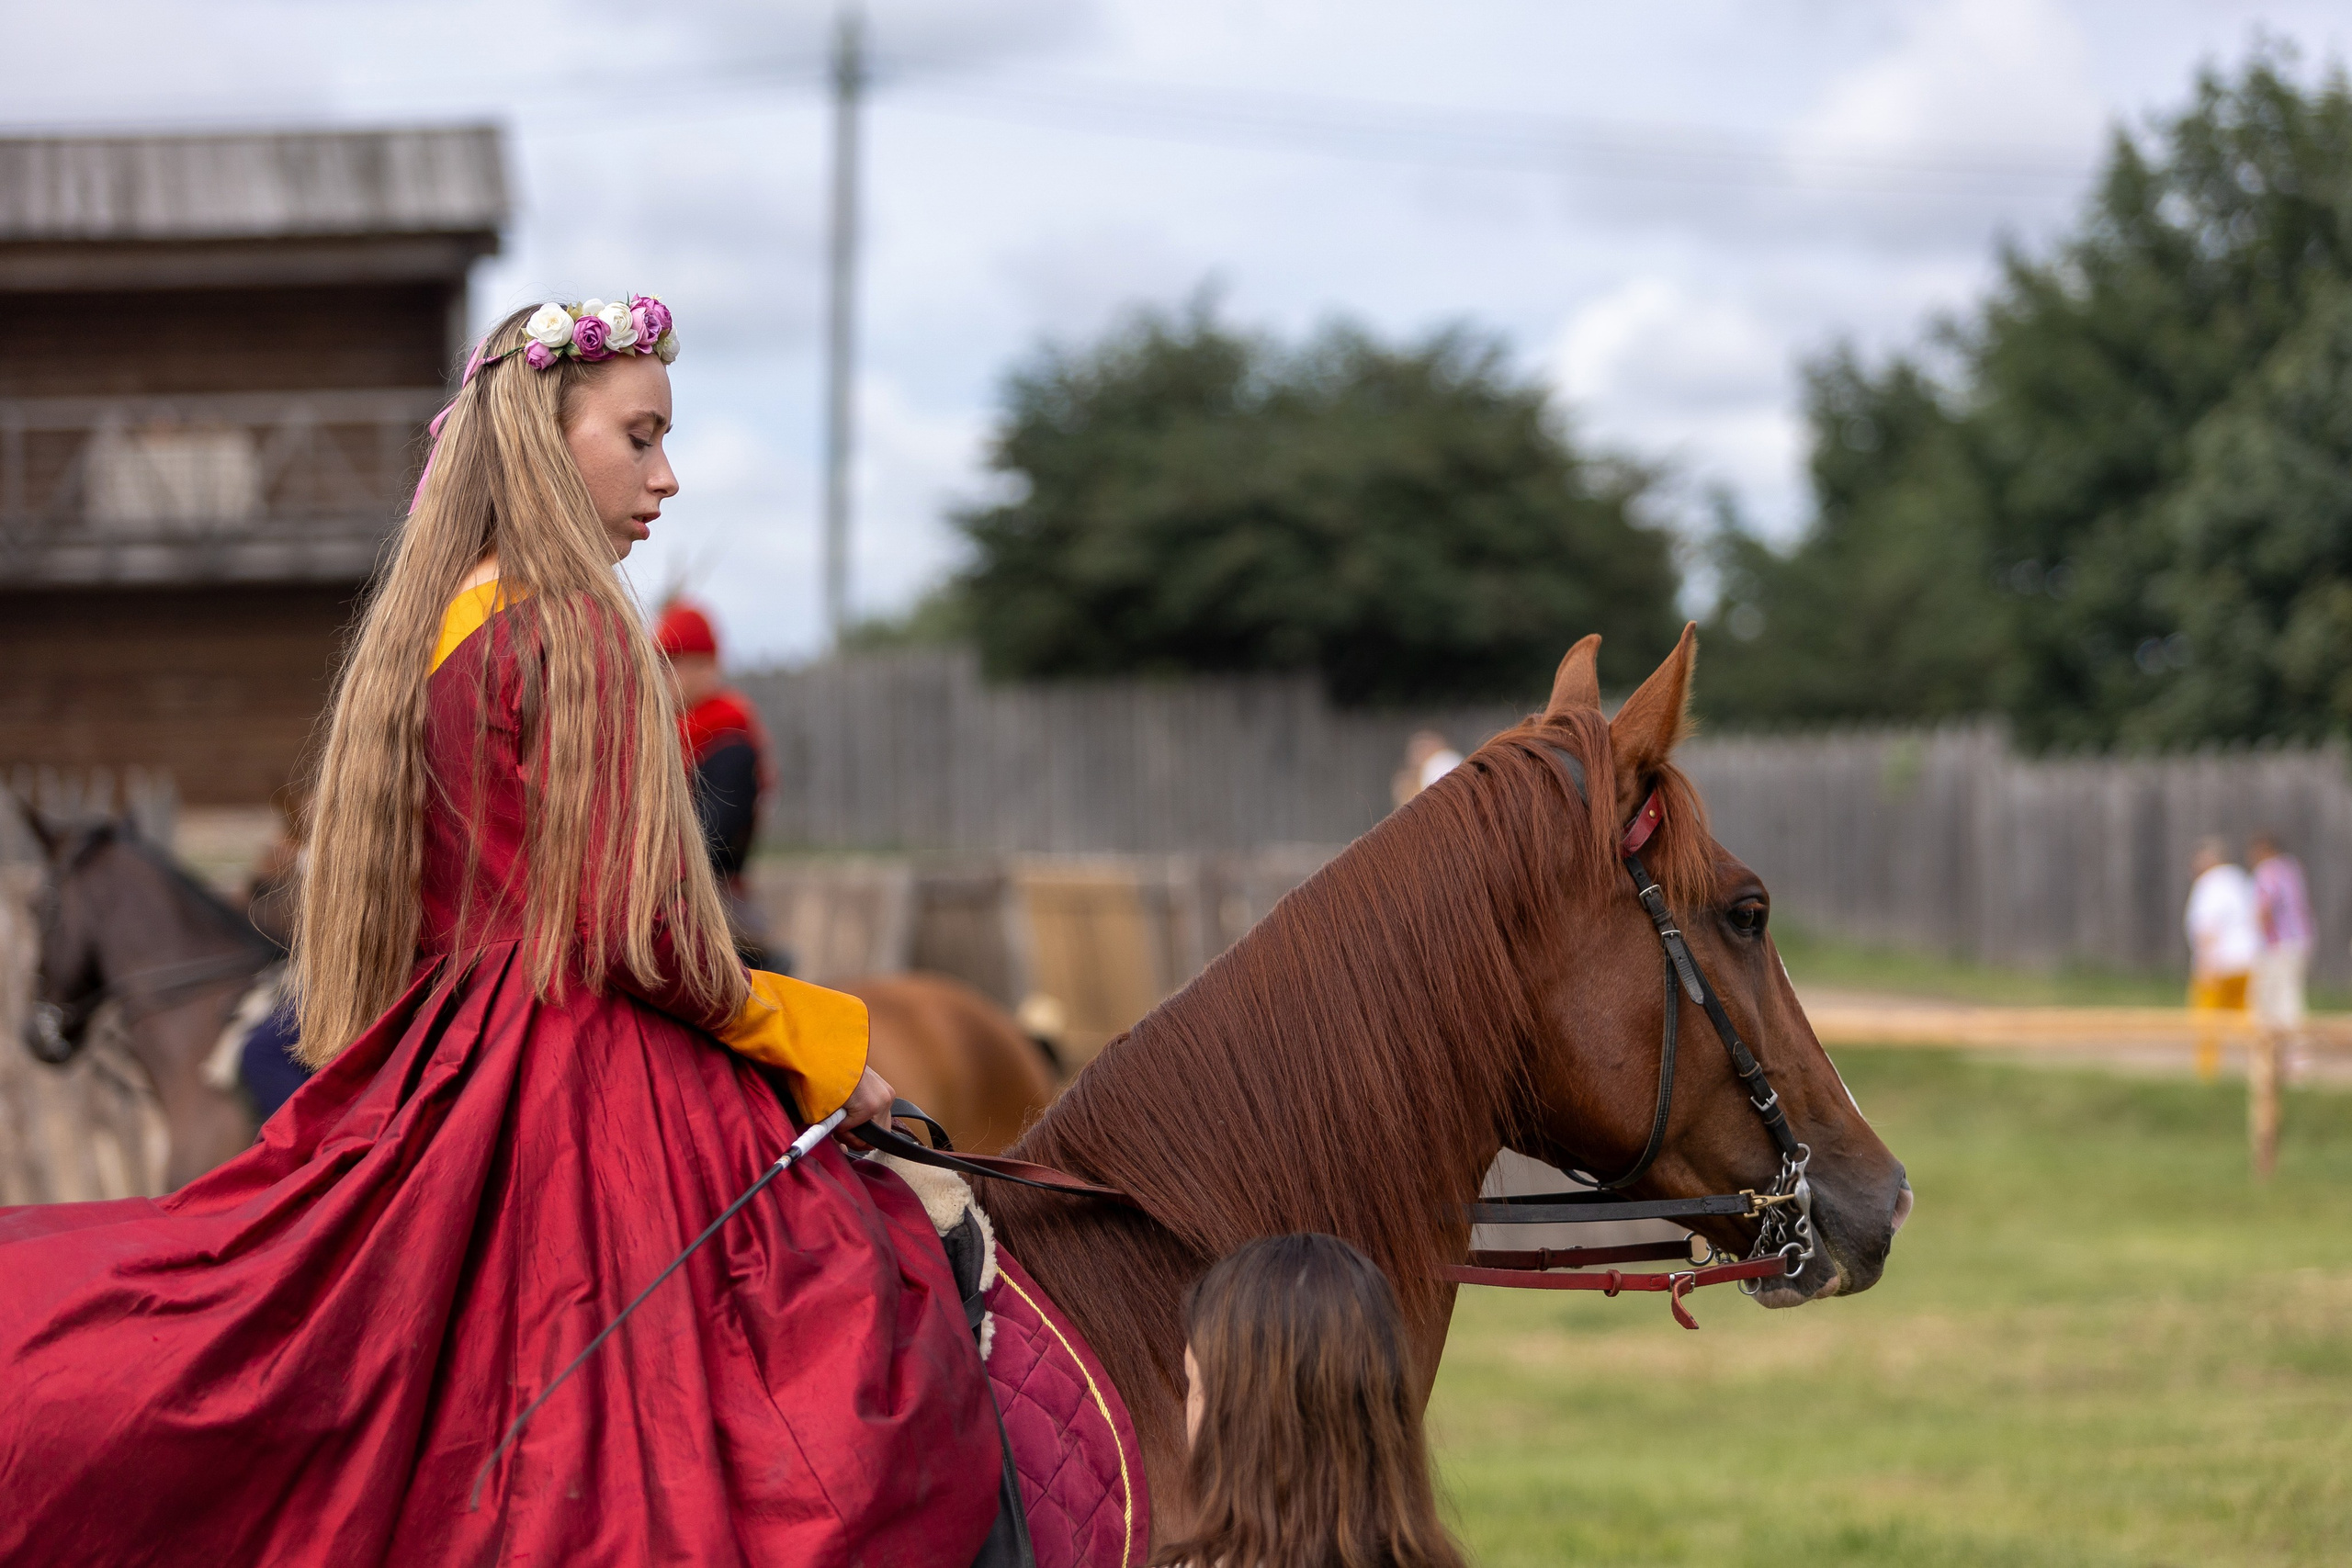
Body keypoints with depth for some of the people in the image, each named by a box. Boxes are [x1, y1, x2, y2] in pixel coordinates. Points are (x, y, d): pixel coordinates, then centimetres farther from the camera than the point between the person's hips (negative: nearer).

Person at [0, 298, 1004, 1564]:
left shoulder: (422, 630, 14)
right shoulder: (576, 630, -11)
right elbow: (636, 934, -16)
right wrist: (816, 1046, -2)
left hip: (438, 1087, 9)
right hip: (603, 1100, -9)